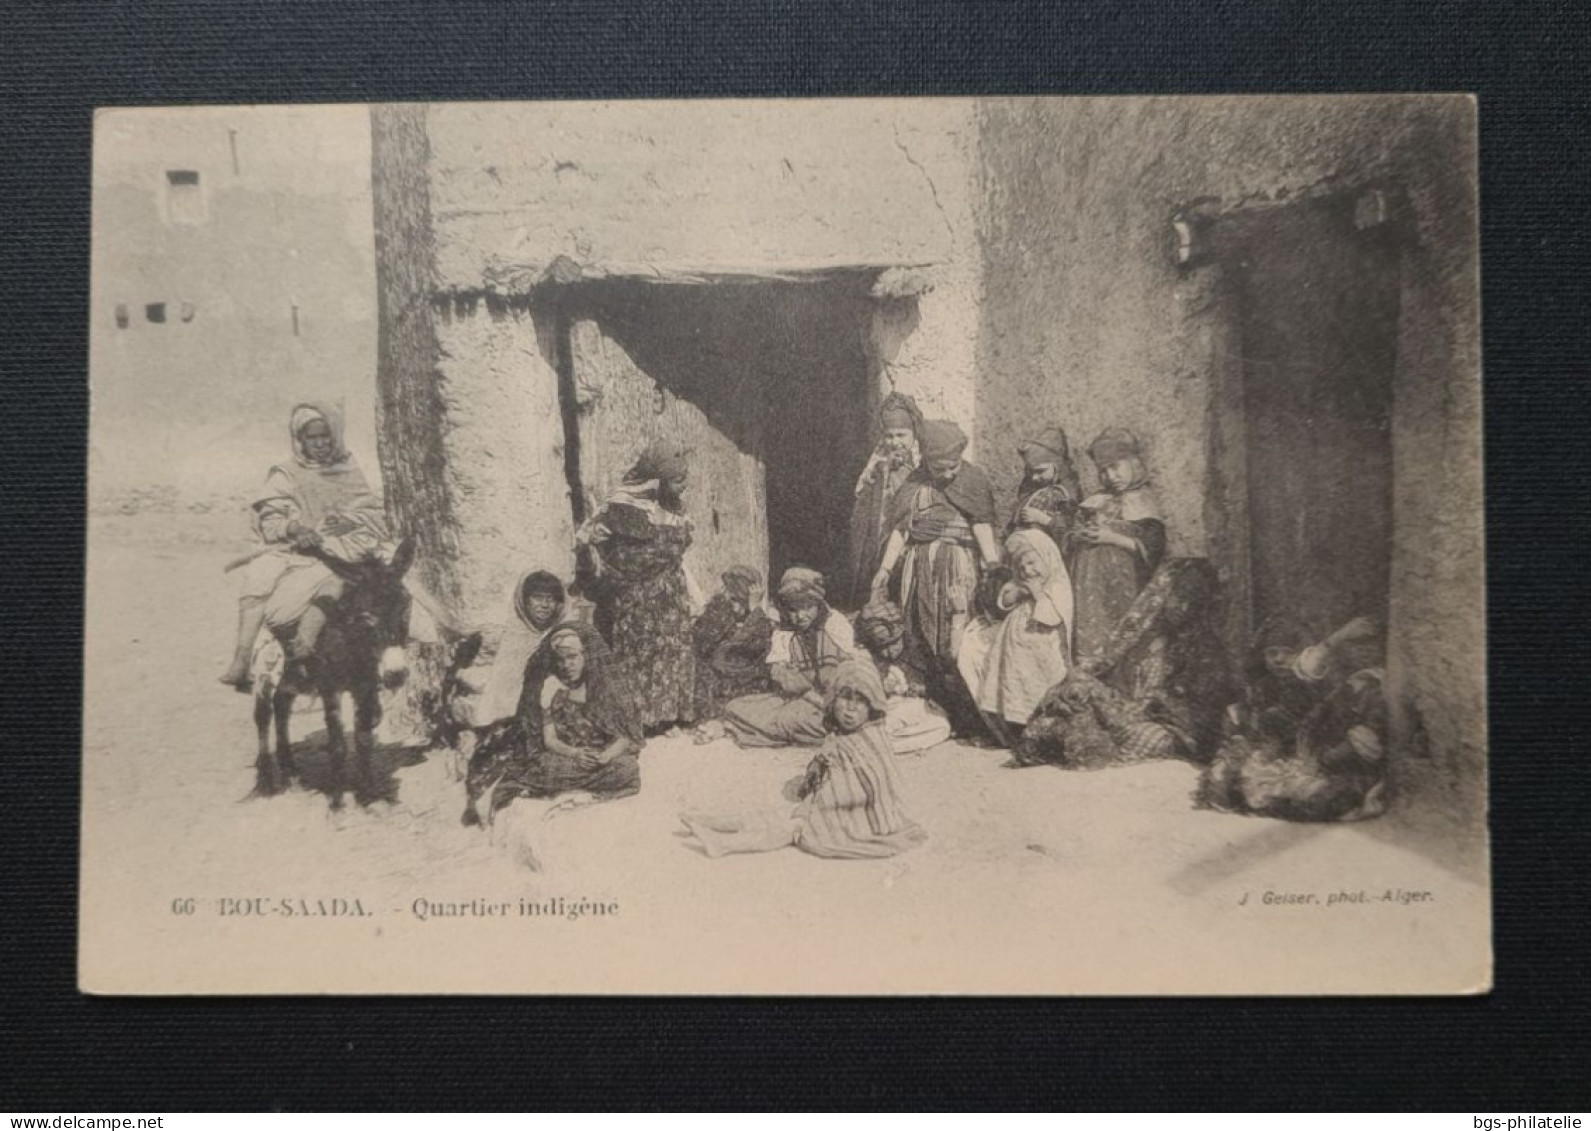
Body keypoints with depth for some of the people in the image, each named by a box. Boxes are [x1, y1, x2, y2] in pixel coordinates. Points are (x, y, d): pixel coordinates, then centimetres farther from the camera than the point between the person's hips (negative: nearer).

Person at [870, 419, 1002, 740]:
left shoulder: (972, 480, 3)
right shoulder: (915, 484, 13)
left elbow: (983, 525, -7)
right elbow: (900, 528, 12)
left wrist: (993, 564, -18)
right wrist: (885, 569, 6)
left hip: (958, 566, -4)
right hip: (919, 566, 4)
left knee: (957, 652, -11)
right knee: (923, 644, 3)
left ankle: (969, 724, -7)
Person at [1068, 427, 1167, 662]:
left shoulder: (1143, 502, 1)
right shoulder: (1096, 502, 17)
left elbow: (1153, 548, -9)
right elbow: (1071, 536, 19)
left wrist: (1113, 537, -13)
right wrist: (1078, 536, -4)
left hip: (1120, 587, -5)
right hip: (1089, 587, 5)